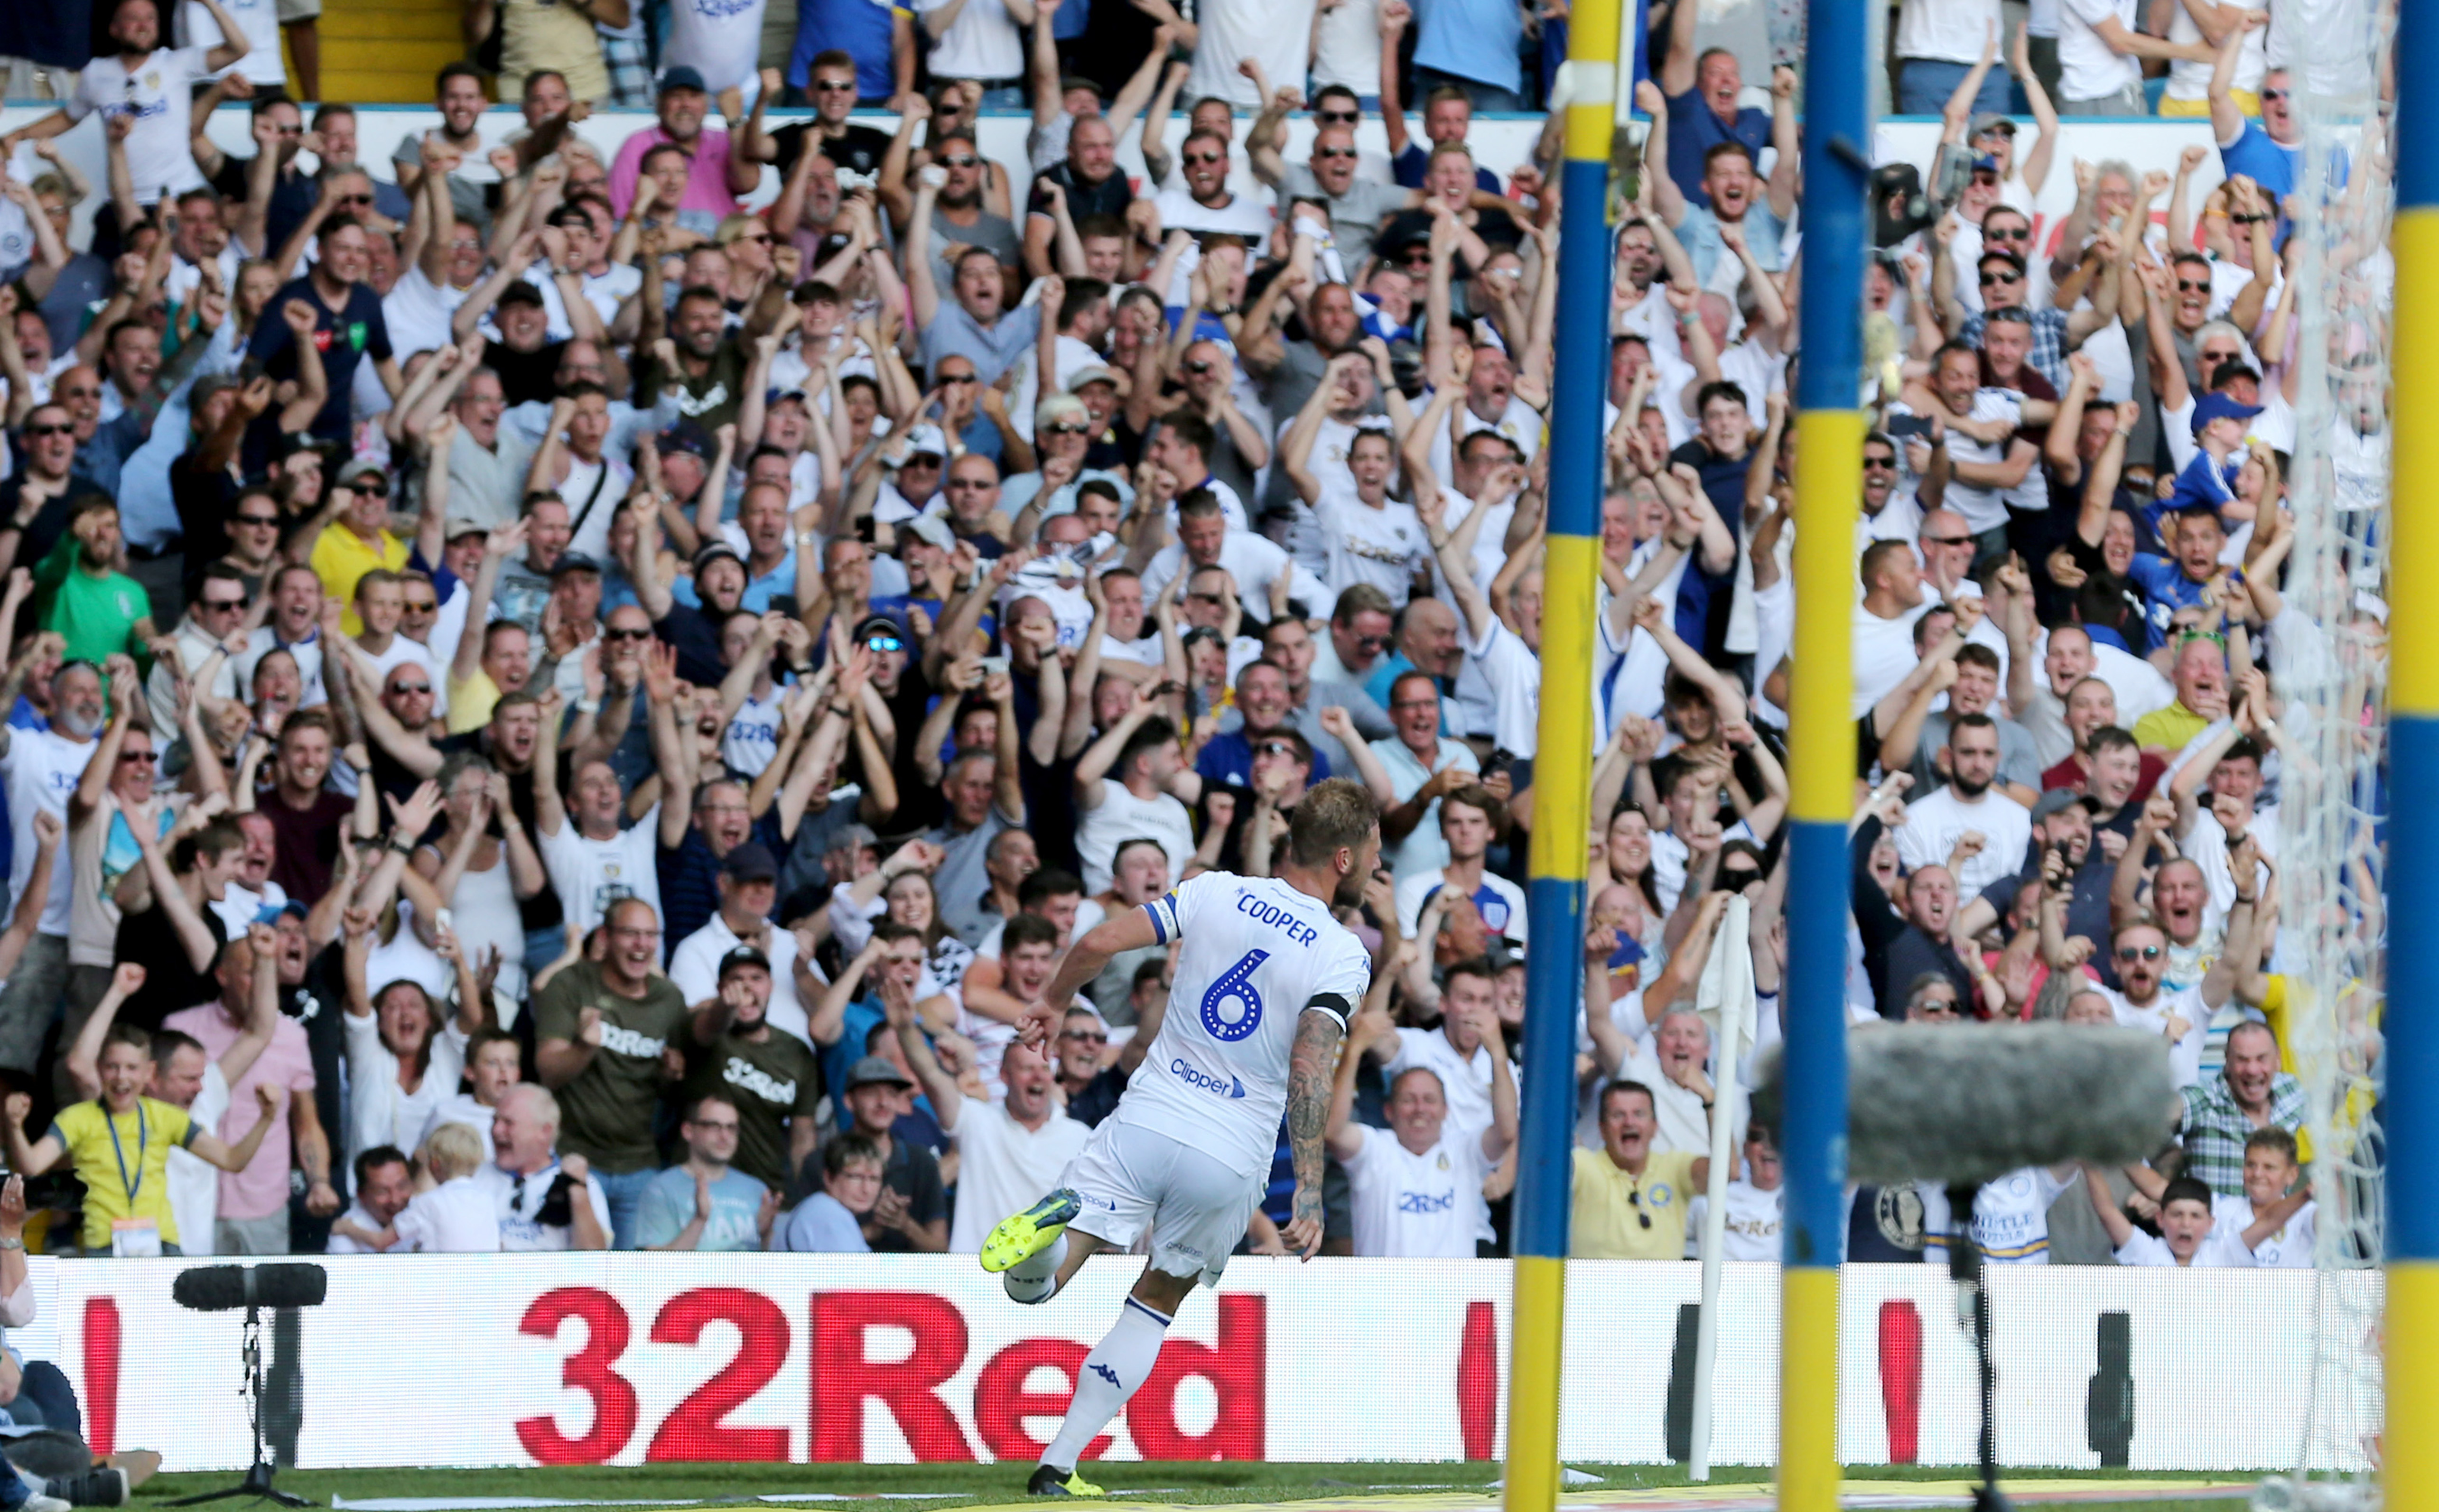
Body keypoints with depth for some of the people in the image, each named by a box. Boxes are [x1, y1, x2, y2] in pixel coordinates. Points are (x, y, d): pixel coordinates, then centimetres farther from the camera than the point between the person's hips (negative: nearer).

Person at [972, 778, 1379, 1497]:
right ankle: (1059, 1465, 14)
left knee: (1034, 1285, 1)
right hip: (1231, 1160, -1)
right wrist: (1309, 1197, -17)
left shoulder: (1217, 893, 2)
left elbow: (1101, 941, -3)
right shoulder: (1344, 957, -7)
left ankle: (1053, 1225, -35)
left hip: (1145, 1122, 1)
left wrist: (1051, 1001, 17)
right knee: (1157, 1302, 21)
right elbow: (1309, 1074, -18)